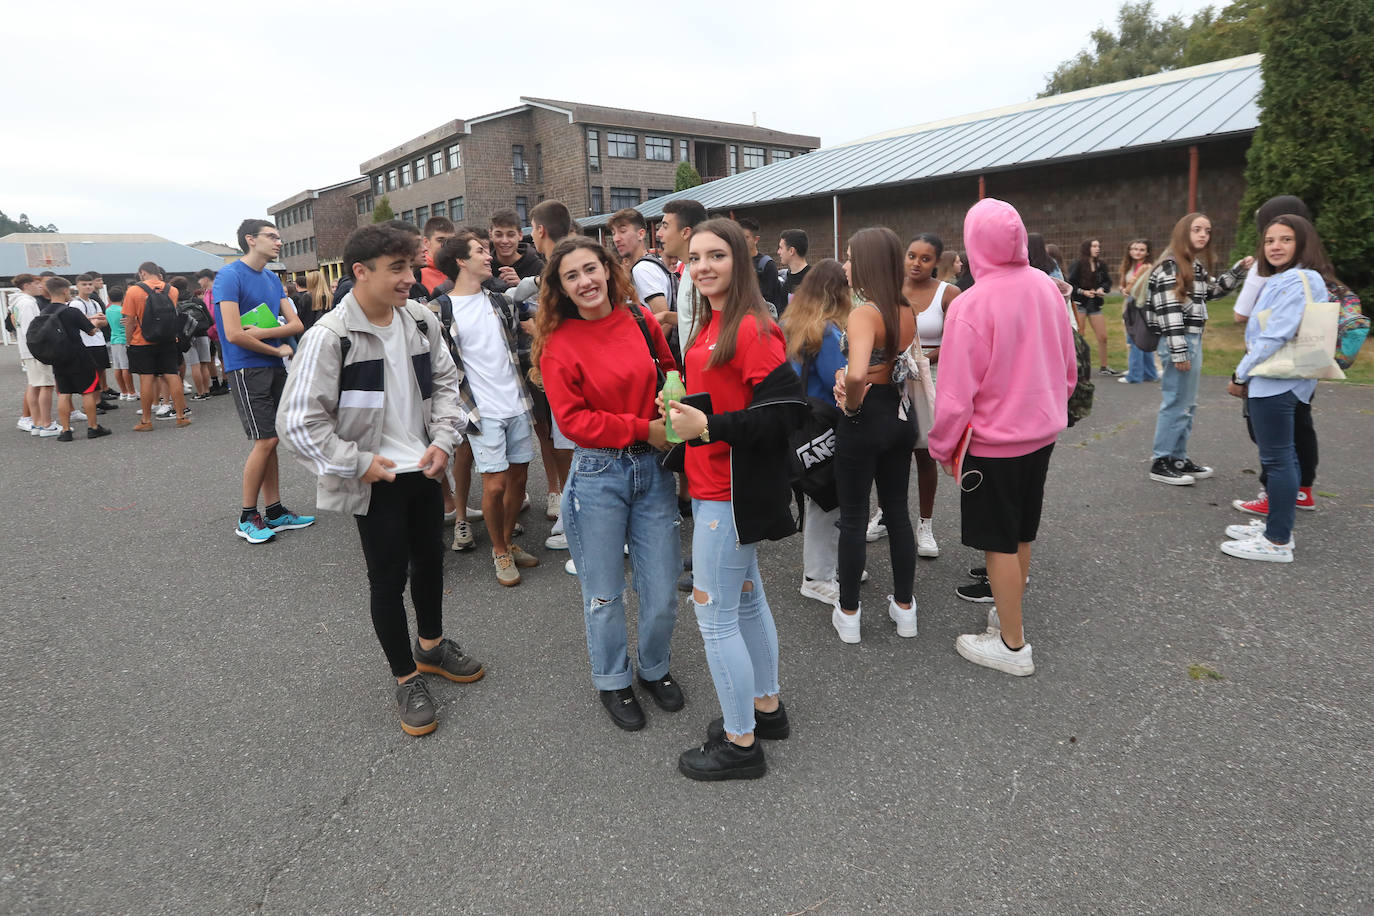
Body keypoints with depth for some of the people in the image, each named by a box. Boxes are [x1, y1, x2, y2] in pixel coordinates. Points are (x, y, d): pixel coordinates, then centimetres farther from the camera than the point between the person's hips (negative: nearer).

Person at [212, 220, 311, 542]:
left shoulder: (273, 279, 14)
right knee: (265, 441, -9)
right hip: (247, 368, -7)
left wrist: (263, 332, -11)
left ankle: (275, 512, 16)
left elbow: (295, 324, 7)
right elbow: (234, 334, -17)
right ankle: (247, 518, 3)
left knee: (269, 441, 10)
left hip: (274, 368, 7)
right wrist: (278, 348, -7)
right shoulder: (230, 277, -9)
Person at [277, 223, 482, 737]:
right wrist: (358, 463, -16)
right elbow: (299, 420, -17)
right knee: (388, 578, 6)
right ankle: (406, 678, 25)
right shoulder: (329, 337, -18)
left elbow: (445, 381, 9)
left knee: (430, 560, 20)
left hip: (425, 469, 6)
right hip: (376, 481, -5)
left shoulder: (421, 321, -2)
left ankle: (431, 645, 45)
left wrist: (444, 439, -3)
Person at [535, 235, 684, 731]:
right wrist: (643, 429, -16)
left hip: (653, 467, 3)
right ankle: (612, 681, 36)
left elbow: (671, 376, 15)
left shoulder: (642, 320, 2)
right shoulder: (558, 345, -7)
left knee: (662, 591, 10)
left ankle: (655, 668, 38)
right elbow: (573, 419, -11)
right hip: (598, 473, -3)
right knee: (604, 593, 11)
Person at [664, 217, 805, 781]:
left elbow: (787, 408, -24)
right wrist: (683, 412, 5)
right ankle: (767, 707, 40)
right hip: (710, 483, 10)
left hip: (732, 492, -10)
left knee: (714, 613, -1)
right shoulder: (707, 323, 11)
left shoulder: (752, 328, -18)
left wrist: (708, 427, -25)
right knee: (745, 596, 21)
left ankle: (740, 743, 17)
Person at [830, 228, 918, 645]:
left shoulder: (864, 313, -20)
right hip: (902, 415, 7)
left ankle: (848, 613, 20)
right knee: (897, 511, 17)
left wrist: (851, 405, -16)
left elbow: (856, 374, -36)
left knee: (853, 517, 7)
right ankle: (904, 608, 29)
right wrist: (848, 379, 0)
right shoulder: (906, 311, 5)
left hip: (866, 419, -7)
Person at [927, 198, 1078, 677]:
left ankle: (1012, 647, 16)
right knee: (1021, 534, 21)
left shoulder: (970, 305, -23)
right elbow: (1068, 366, 8)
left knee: (999, 543, 5)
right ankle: (1009, 612, 39)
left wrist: (942, 447, -6)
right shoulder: (1046, 287, -2)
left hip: (993, 441, -7)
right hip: (1042, 432, 7)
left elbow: (955, 394, -20)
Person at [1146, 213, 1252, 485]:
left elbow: (1214, 290, 34)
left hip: (1193, 339, 10)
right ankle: (1161, 463, 2)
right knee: (1176, 403, -6)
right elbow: (1169, 311, -19)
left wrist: (1238, 269, 19)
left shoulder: (1197, 266, 16)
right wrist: (1179, 351, -22)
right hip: (1178, 341, -10)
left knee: (1187, 404, 14)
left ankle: (1178, 458, 24)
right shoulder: (1170, 266, -13)